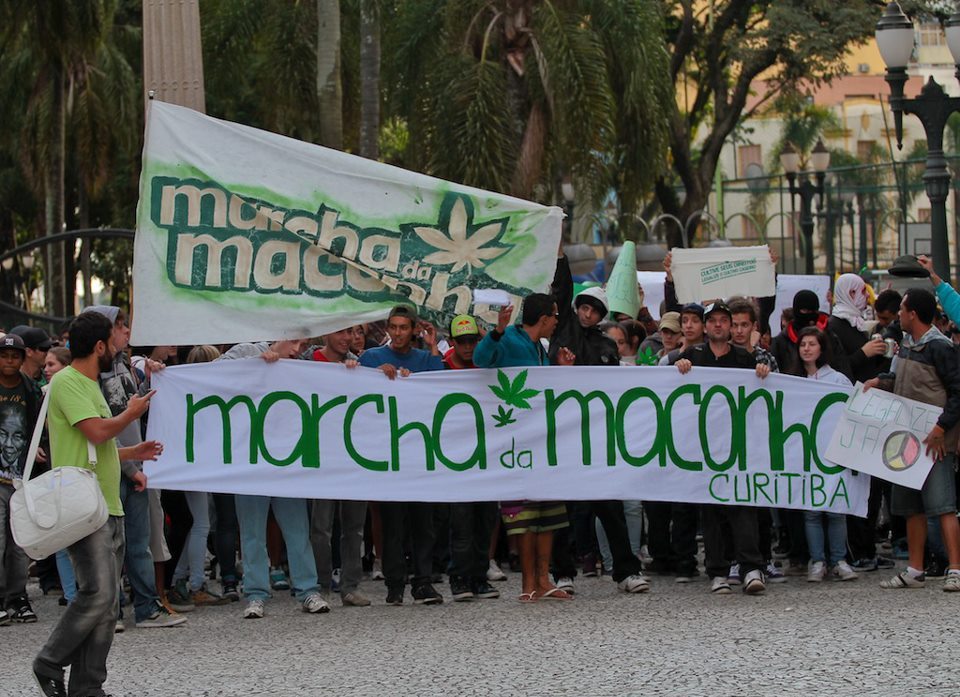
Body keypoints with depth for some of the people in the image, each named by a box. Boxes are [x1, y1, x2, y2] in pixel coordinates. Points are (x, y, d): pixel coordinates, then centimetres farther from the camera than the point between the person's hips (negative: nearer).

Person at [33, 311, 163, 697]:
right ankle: (49, 664, 1)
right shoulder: (67, 382, -10)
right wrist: (132, 414, -4)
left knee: (107, 601, 6)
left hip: (109, 507, 10)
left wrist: (132, 453, 29)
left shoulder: (90, 386, 21)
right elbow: (97, 432, -20)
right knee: (97, 594, -15)